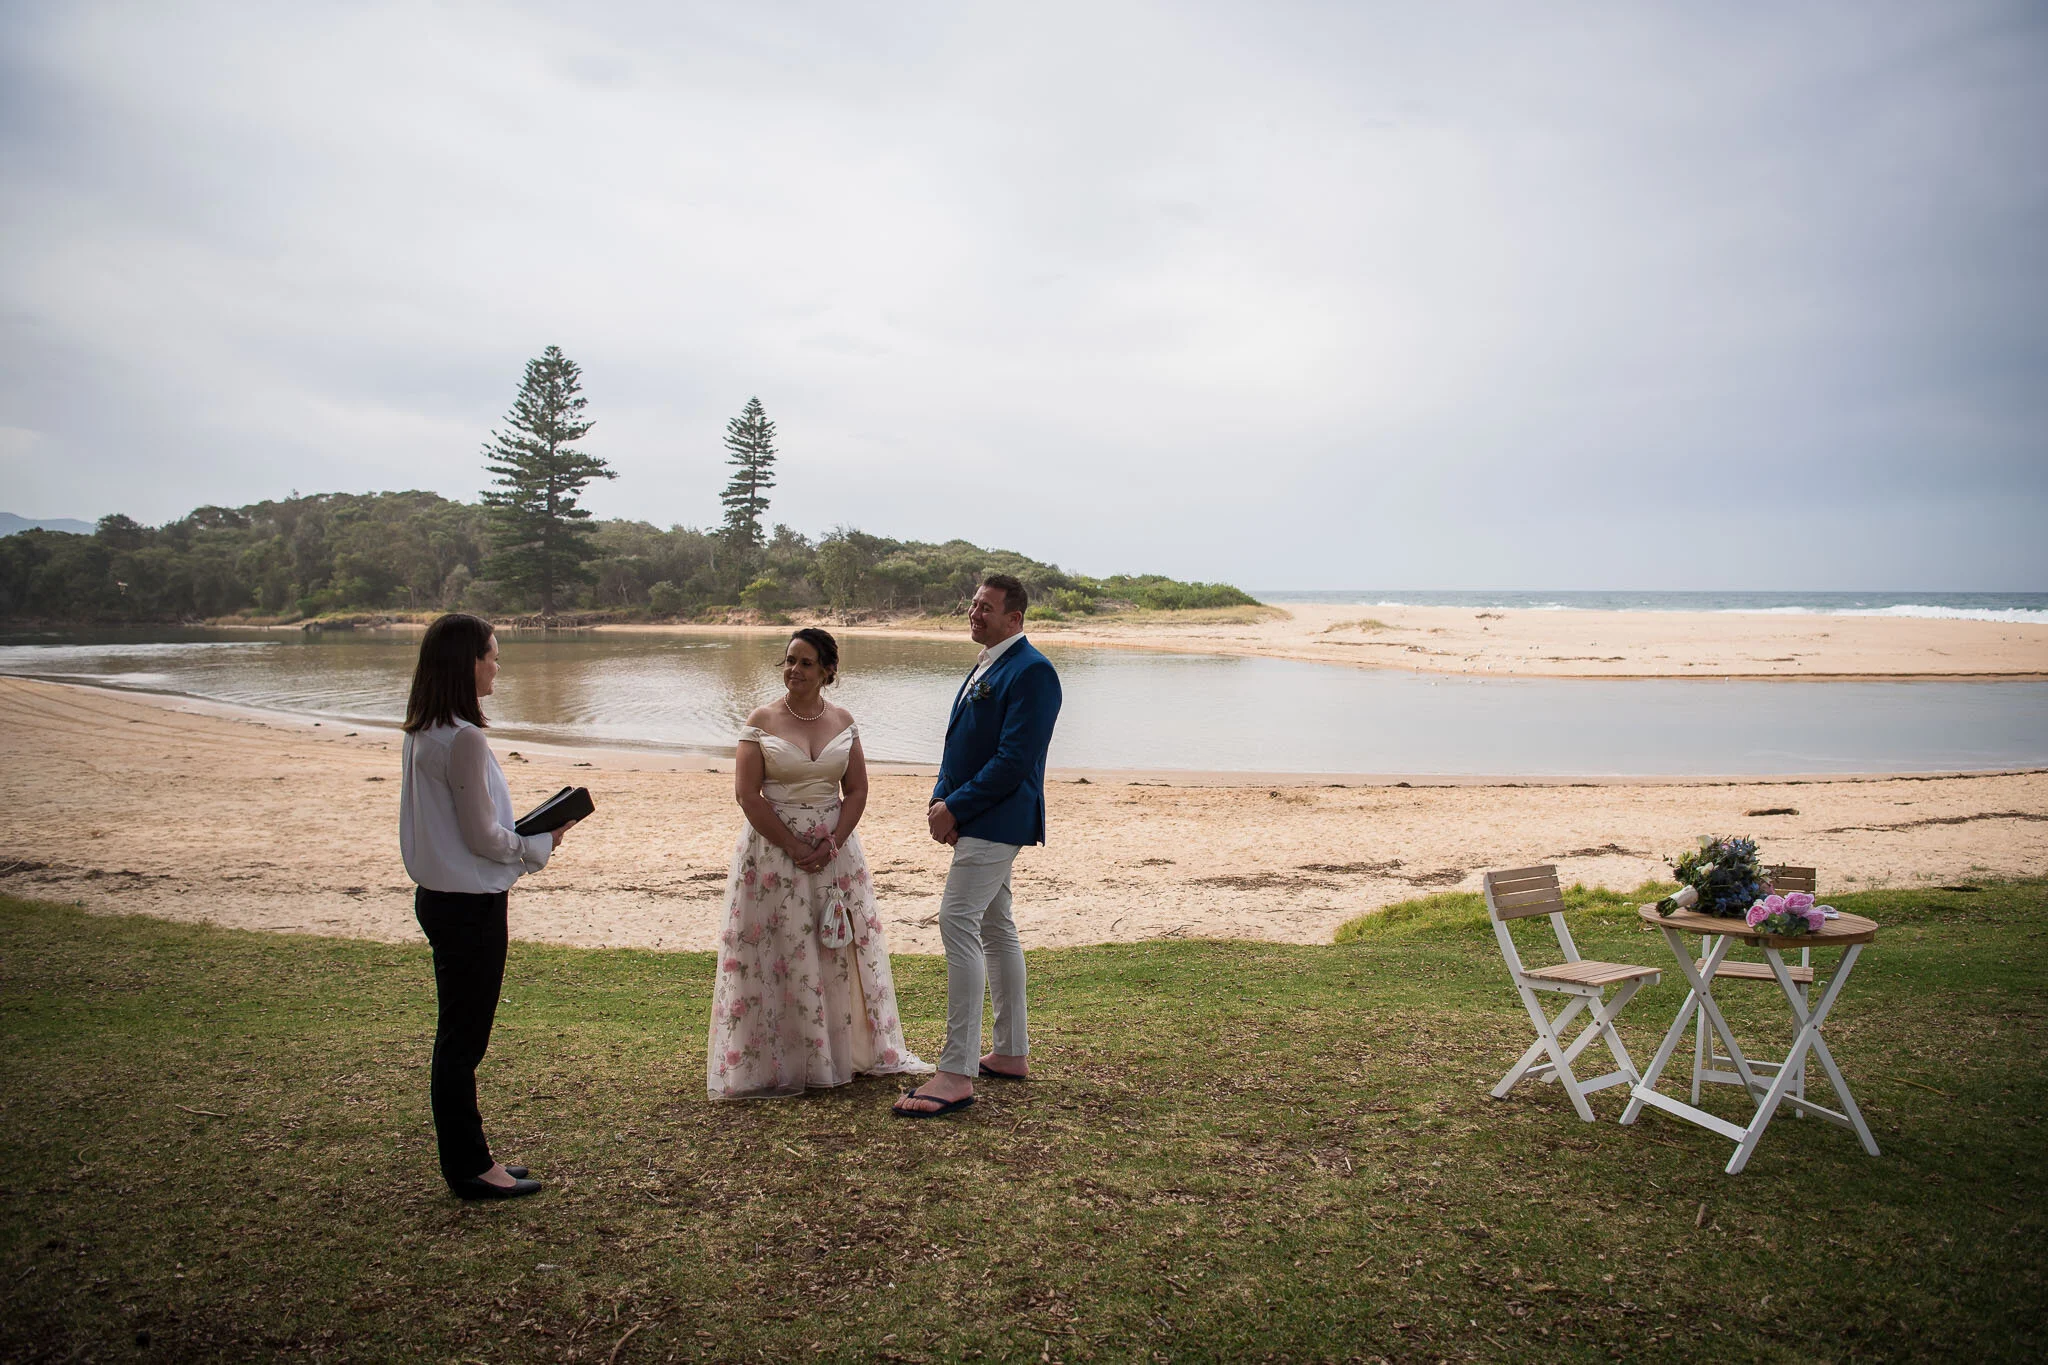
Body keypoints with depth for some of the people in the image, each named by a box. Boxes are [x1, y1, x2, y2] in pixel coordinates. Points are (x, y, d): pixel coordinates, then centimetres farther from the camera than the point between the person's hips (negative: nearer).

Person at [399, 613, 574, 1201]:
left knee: (458, 1036, 18)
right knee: (462, 1041, 3)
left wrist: (523, 838, 11)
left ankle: (468, 1158, 30)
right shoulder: (463, 739, -22)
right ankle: (470, 1168, 15)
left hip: (440, 896, 10)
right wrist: (541, 843, -4)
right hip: (470, 905, -10)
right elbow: (483, 837, -19)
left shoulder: (424, 733, 8)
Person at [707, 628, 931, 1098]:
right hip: (773, 848, -3)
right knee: (777, 956, 0)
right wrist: (794, 847, -12)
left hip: (834, 847, 3)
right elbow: (747, 795, -8)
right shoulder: (762, 721, -4)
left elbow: (857, 790, 4)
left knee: (839, 953, 8)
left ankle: (846, 1053, 22)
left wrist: (831, 845, -9)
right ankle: (774, 1062, 11)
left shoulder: (843, 722, 5)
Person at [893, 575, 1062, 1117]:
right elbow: (961, 744, 17)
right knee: (995, 927, 15)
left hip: (996, 821, -10)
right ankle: (1012, 1053, 26)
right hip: (975, 819, 10)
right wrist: (941, 799, 1)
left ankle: (956, 1073, -14)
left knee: (958, 921, -16)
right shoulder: (986, 666, 16)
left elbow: (1014, 760, -21)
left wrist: (955, 808, -17)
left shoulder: (1031, 673, -16)